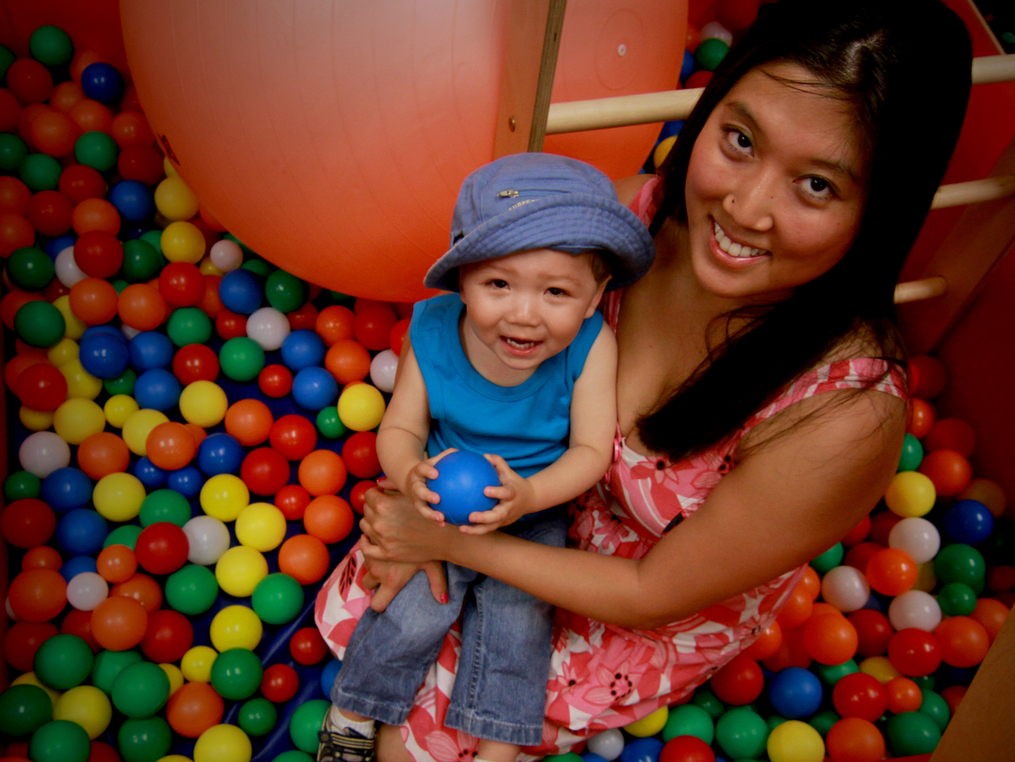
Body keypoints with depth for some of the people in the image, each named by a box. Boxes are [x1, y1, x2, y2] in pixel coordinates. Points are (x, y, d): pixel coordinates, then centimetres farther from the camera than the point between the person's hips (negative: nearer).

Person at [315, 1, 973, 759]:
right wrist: (423, 517, -17)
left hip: (672, 615, -3)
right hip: (550, 495, 4)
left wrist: (453, 543, -21)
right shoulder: (638, 211, -25)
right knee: (359, 610, 10)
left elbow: (651, 593, -24)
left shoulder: (845, 420, -38)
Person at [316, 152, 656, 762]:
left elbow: (591, 450, -20)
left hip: (535, 517, 0)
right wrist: (410, 475, -36)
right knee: (411, 613, -7)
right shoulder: (433, 333, -21)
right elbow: (400, 428, -12)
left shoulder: (592, 346, -25)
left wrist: (528, 495, -39)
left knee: (516, 621, -8)